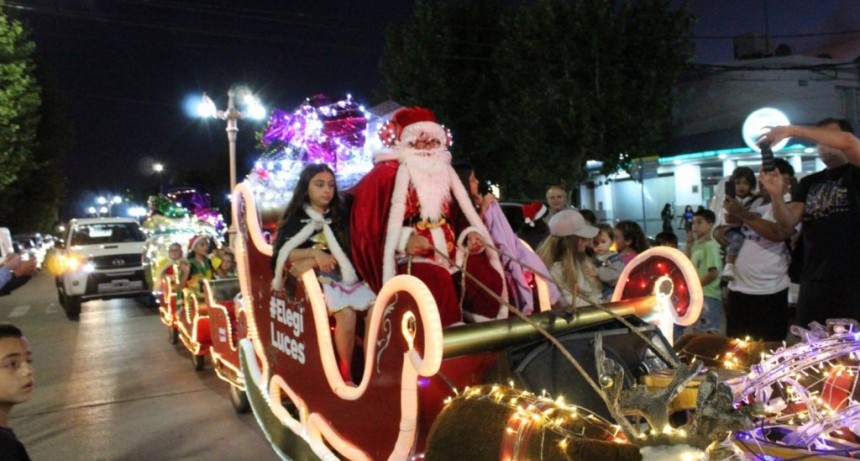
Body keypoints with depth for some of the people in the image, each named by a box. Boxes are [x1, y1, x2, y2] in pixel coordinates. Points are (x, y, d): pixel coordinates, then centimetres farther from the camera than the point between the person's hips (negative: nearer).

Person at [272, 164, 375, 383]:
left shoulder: (340, 217, 18)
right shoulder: (295, 218, 7)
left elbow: (348, 252, 9)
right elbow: (281, 254, -5)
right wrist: (314, 252, -18)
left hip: (345, 275, 4)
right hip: (316, 280, -4)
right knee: (346, 314, -30)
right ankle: (346, 376, -16)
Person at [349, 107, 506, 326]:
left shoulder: (445, 173, 19)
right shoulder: (387, 174, -1)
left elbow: (460, 215, 19)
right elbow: (371, 222, -9)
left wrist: (471, 234, -3)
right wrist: (405, 240, -24)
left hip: (449, 250, 6)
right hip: (410, 257, -6)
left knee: (489, 278, -15)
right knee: (437, 281, -34)